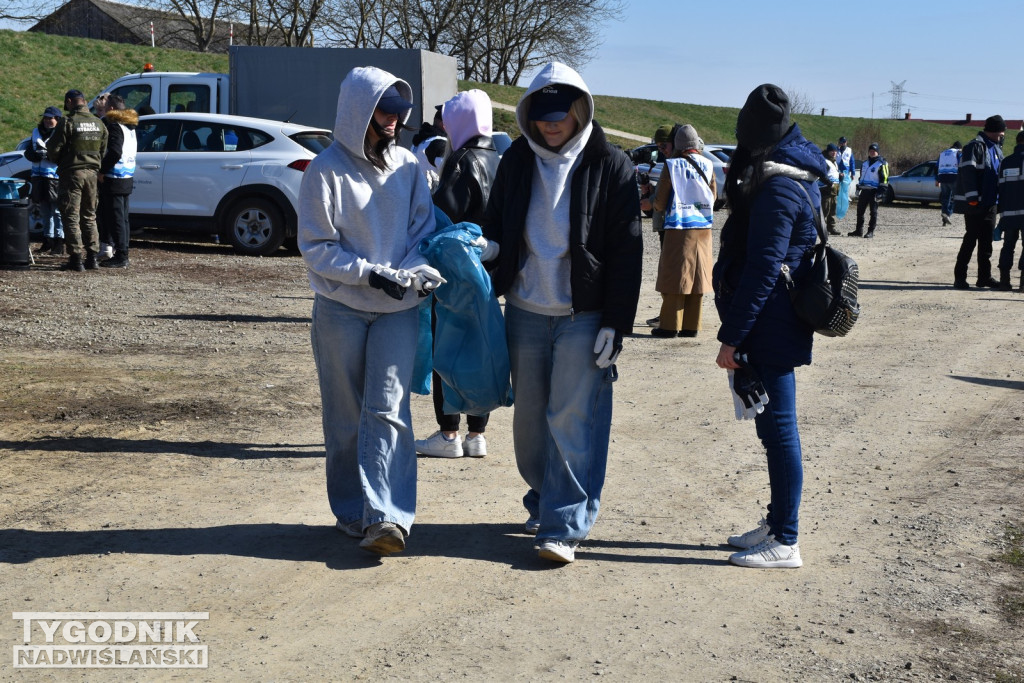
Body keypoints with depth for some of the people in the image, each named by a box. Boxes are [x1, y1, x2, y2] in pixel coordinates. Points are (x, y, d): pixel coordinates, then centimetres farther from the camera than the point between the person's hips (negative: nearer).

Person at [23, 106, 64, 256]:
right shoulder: (37, 132, 16)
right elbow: (28, 152, 12)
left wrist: (47, 153, -25)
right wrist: (36, 154, -9)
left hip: (55, 177, -7)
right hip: (39, 177, 7)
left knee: (57, 211, -9)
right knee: (44, 211, 13)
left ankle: (59, 245, -7)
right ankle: (48, 241, 23)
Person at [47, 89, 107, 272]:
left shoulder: (67, 122, -12)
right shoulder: (98, 123, 6)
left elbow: (53, 149, -10)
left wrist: (55, 160, 11)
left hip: (71, 174, -6)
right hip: (91, 174, 6)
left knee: (71, 218, -1)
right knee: (89, 217, 14)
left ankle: (76, 259, -3)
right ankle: (92, 257, 14)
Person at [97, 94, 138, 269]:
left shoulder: (115, 126, -13)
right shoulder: (130, 127, 16)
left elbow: (115, 153, -24)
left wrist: (102, 171, -15)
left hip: (114, 180, -10)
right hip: (127, 178, 10)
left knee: (115, 219, -7)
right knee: (123, 219, 13)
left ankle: (120, 257, -7)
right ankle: (122, 255, 18)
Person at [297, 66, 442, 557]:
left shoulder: (407, 166, 5)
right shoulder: (326, 171, -6)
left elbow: (424, 231, 7)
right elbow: (316, 248, -8)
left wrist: (414, 271, -14)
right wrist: (372, 273, -20)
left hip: (397, 310, 2)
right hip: (340, 310, -1)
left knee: (387, 409, -10)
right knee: (345, 418, 7)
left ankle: (387, 516, -13)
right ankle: (351, 511, 19)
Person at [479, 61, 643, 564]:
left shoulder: (610, 167, -5)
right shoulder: (517, 161, 6)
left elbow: (626, 253, -6)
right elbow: (497, 225, 16)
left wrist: (615, 325, -10)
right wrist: (489, 248, -9)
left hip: (584, 317, -4)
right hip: (525, 312, 4)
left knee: (572, 420, -3)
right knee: (530, 417, 12)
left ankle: (565, 526, 4)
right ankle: (542, 500, 31)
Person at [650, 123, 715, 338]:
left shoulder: (671, 165, -7)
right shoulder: (707, 165, 3)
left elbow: (660, 202, -5)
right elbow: (713, 196, 13)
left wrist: (656, 206, 18)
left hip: (678, 227, -4)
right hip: (703, 228, 4)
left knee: (674, 277, 1)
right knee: (697, 277, 8)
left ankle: (670, 325, 1)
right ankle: (691, 326, 11)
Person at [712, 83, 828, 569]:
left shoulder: (777, 188, -19)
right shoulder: (791, 174, 12)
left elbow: (762, 270, -22)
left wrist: (732, 337, -18)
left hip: (769, 328, -10)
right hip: (776, 326, 10)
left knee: (778, 428, -3)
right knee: (775, 427, 16)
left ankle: (784, 542, 7)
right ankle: (776, 523, 28)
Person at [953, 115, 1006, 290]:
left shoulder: (996, 148, 17)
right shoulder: (975, 146, -12)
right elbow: (968, 172, -18)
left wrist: (999, 198, 15)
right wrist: (972, 197, -23)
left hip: (990, 202, 9)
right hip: (975, 203, -9)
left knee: (986, 240, 11)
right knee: (971, 239, -7)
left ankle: (985, 276, 17)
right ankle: (959, 277, -2)